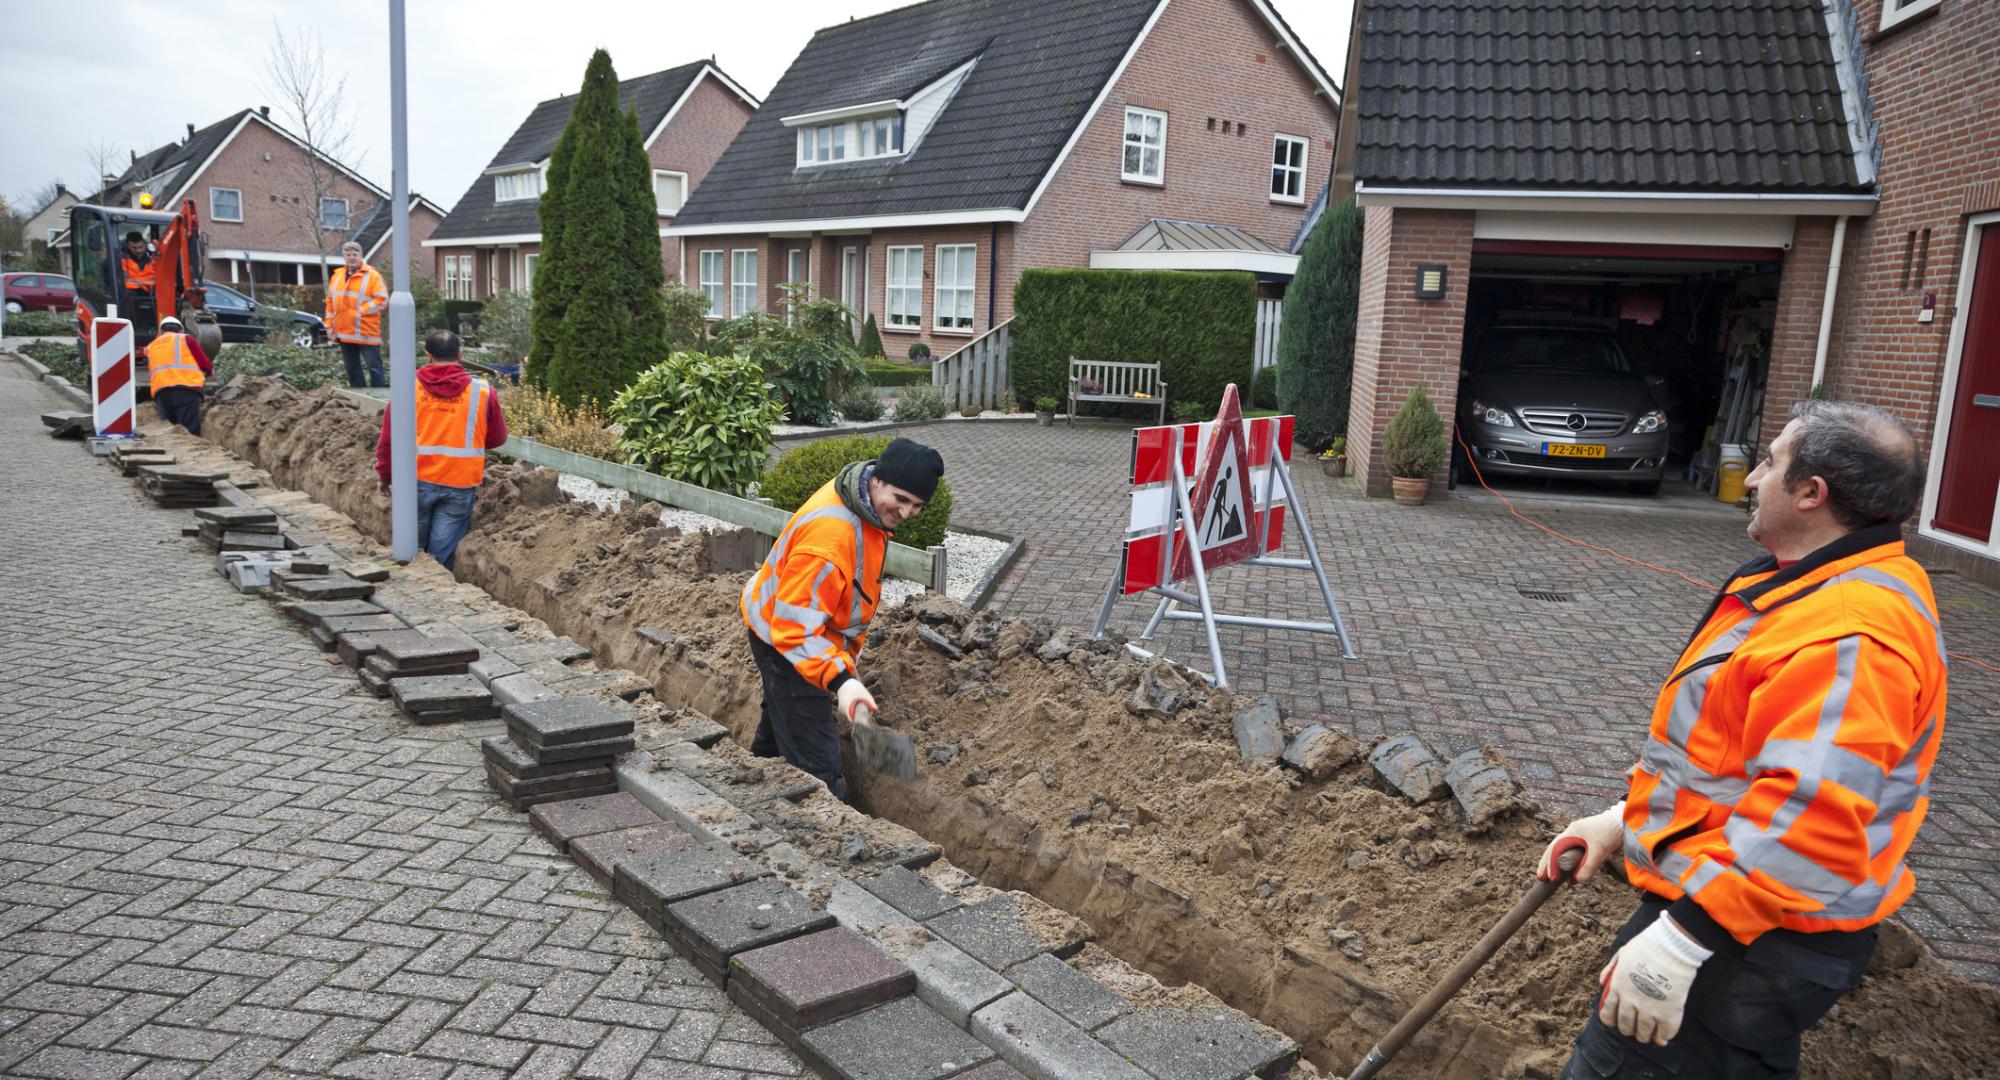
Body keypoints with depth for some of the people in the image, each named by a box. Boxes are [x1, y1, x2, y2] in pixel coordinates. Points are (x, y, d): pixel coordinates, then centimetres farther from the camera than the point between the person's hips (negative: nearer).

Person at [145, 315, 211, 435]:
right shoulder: (186, 339, 12)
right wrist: (209, 370, 31)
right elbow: (205, 364, 11)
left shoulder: (151, 346, 26)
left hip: (160, 390, 4)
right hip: (186, 388, -4)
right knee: (190, 432, -11)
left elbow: (150, 372, 29)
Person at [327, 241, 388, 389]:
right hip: (344, 332, 6)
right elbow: (330, 302, 19)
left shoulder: (372, 275, -4)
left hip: (366, 333, -6)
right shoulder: (337, 276, 14)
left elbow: (382, 299, -12)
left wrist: (361, 311, -19)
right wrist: (329, 325, 12)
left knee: (374, 367, -5)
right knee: (352, 368, 12)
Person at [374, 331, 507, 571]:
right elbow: (497, 438, 8)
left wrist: (384, 474, 15)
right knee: (442, 554, 5)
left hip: (417, 482, 1)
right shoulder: (483, 392, -3)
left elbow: (389, 437, 2)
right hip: (461, 486, 0)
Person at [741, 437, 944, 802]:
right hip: (784, 642, -10)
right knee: (816, 765, -10)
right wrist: (841, 680, -51)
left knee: (780, 722, 30)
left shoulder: (871, 507, -8)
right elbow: (795, 627, -40)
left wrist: (848, 651, 16)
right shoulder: (828, 536, -40)